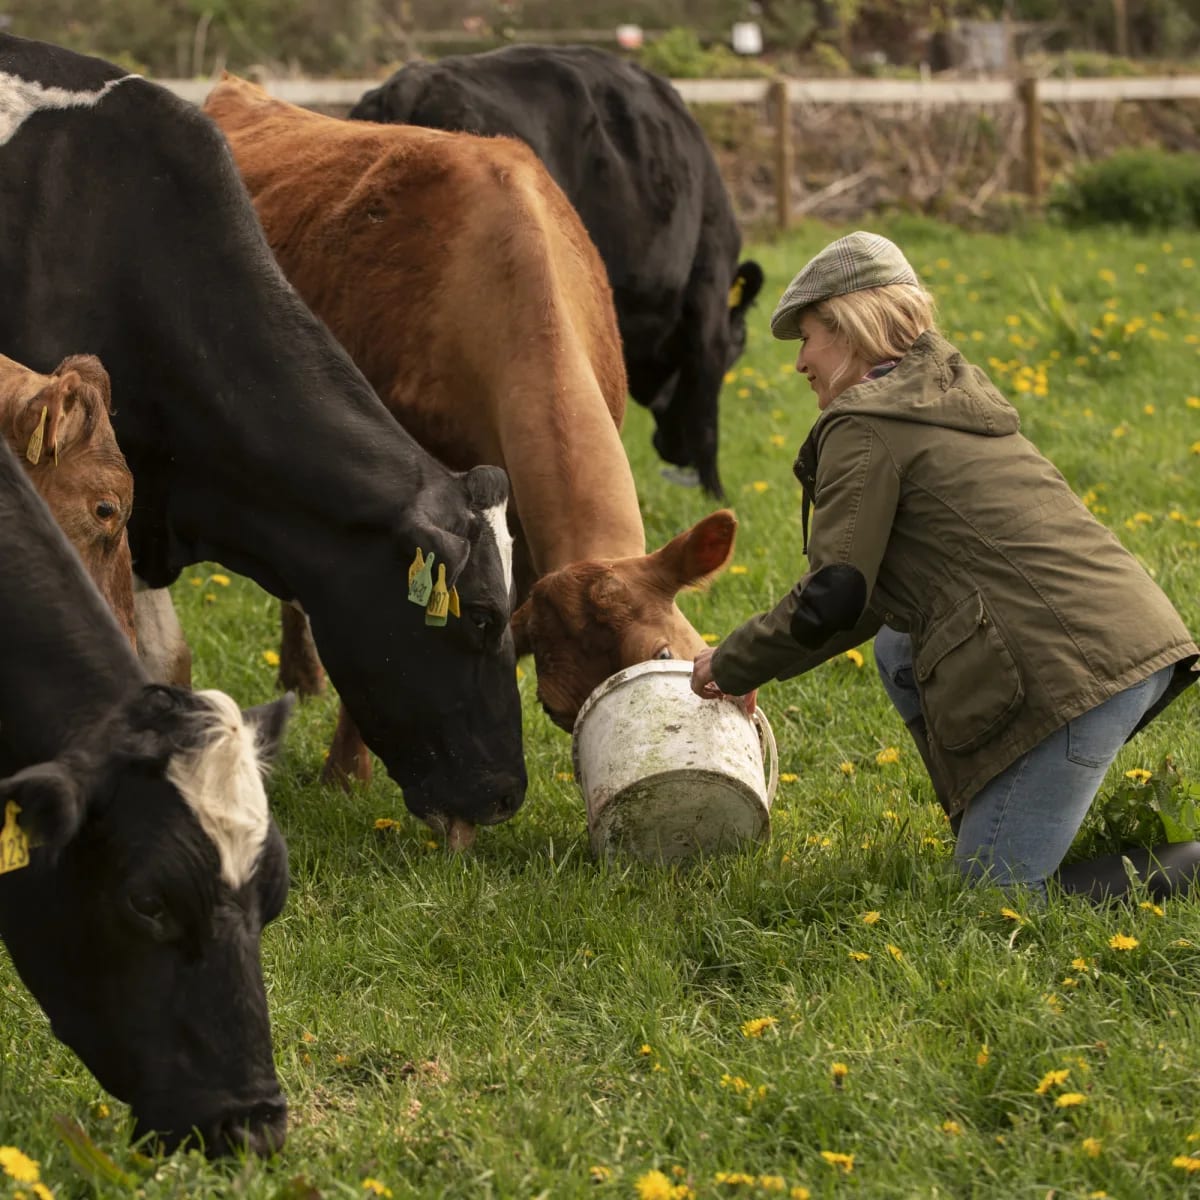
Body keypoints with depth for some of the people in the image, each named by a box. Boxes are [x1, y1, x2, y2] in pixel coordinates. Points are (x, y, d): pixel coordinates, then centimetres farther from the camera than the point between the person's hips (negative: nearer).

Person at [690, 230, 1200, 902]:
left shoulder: (863, 425, -2)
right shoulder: (951, 399, 26)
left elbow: (833, 599, -7)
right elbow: (885, 587, 31)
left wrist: (733, 667, 10)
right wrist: (760, 661, 32)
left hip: (1078, 668, -9)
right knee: (899, 650, 26)